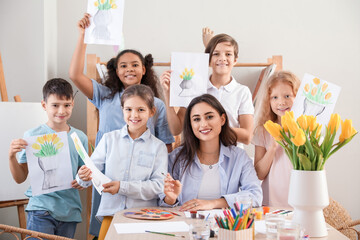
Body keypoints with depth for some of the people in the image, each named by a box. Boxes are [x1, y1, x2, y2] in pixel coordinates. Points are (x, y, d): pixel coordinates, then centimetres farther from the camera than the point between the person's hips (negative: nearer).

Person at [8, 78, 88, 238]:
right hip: (41, 210, -3)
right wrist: (12, 157, -15)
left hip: (70, 211, 3)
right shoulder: (32, 136, -3)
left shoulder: (80, 138, 6)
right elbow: (20, 178, 2)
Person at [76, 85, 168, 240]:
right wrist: (84, 176, -20)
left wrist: (123, 187, -15)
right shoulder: (109, 139, 9)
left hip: (144, 216, -1)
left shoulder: (158, 147, 2)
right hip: (111, 213, 1)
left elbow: (159, 185, -7)